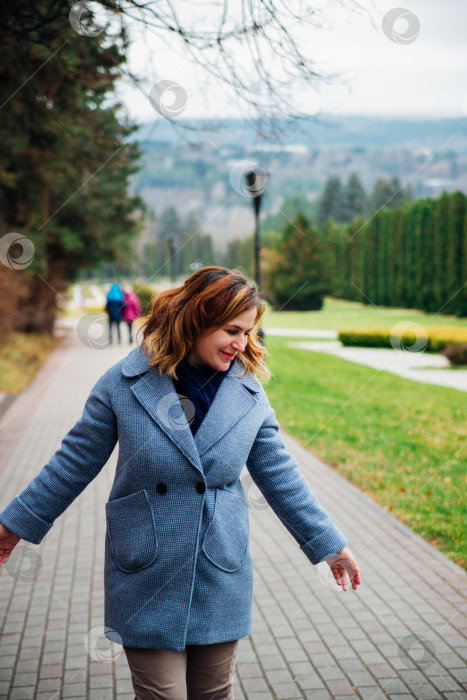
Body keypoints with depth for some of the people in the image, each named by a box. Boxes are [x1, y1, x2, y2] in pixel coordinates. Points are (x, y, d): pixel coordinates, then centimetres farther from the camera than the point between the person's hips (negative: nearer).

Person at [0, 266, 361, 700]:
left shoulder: (249, 395, -3)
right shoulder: (124, 383, -9)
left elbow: (280, 477, 6)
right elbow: (76, 461, 1)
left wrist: (328, 545, 9)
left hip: (221, 582, 2)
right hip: (146, 582, -2)